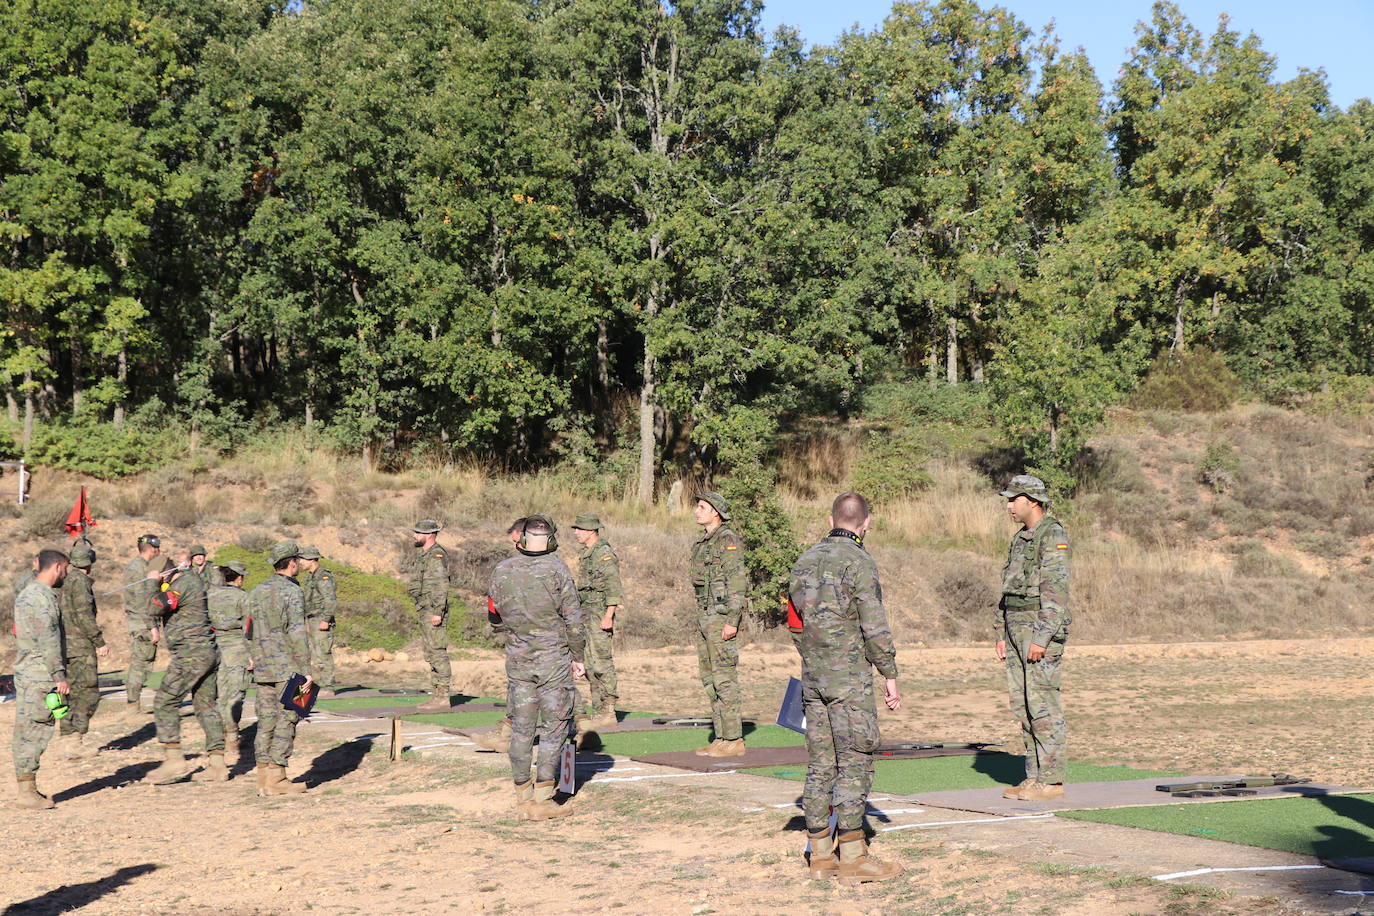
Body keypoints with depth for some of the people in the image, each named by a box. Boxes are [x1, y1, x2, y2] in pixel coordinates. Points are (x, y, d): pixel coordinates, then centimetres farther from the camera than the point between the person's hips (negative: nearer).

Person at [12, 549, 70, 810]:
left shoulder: (26, 593, 16)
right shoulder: (42, 597, -15)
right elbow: (48, 641, -19)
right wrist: (59, 676, -17)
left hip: (24, 671, 10)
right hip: (40, 675, -10)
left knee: (25, 732, 11)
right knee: (35, 731, -7)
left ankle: (27, 788, 17)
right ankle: (28, 793, -6)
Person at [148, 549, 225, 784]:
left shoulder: (184, 582, -14)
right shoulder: (196, 579, 18)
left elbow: (155, 608, -20)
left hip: (191, 654, -10)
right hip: (209, 652, 10)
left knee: (165, 701, -6)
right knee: (207, 705, 10)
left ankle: (174, 759, -9)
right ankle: (217, 762, 9)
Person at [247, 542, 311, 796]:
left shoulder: (256, 592, 13)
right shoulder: (292, 592, -10)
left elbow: (250, 633, 16)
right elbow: (296, 633, -16)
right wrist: (306, 670, -14)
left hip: (262, 668, 7)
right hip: (288, 669, -7)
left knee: (266, 722, 9)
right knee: (285, 721, -4)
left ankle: (264, 776, 10)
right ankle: (276, 778, -5)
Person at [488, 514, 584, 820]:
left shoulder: (501, 571, 2)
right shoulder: (557, 569, -10)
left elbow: (497, 610, 12)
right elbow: (573, 617, -7)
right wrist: (578, 656, 2)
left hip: (517, 658, 4)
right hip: (553, 657, -4)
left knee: (521, 728, 10)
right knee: (554, 727, 3)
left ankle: (523, 796, 15)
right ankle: (542, 798, -1)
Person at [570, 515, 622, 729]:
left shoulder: (603, 553, -13)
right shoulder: (585, 554, 16)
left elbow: (614, 587, -19)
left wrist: (608, 616, -23)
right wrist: (579, 614, 20)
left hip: (600, 613, -10)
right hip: (587, 614, 10)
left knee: (601, 662, -8)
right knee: (590, 664, 11)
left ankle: (608, 713, -4)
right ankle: (599, 711, 16)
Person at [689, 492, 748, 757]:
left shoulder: (727, 540, -12)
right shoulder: (703, 543, 17)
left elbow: (736, 582, -17)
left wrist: (732, 621, -22)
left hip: (721, 616, -10)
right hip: (704, 616, 10)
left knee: (724, 678, -8)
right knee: (709, 678, 10)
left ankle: (734, 740, -4)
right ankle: (721, 738, 14)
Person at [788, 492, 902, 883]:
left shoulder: (805, 561, 11)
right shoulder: (859, 562, -11)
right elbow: (874, 626, -14)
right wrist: (890, 675, -7)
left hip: (812, 677, 7)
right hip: (850, 677, -7)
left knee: (820, 763, 9)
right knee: (855, 762, -3)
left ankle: (821, 854, 13)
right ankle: (853, 856, -3)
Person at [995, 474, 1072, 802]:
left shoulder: (1054, 537, -12)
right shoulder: (1020, 539, 17)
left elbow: (1056, 591, -18)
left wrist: (1042, 638, -22)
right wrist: (1001, 634, 17)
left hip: (1042, 630, -9)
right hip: (1017, 628, 10)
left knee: (1043, 706, -7)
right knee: (1022, 704, 10)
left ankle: (1051, 780, -2)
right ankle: (1034, 776, 15)